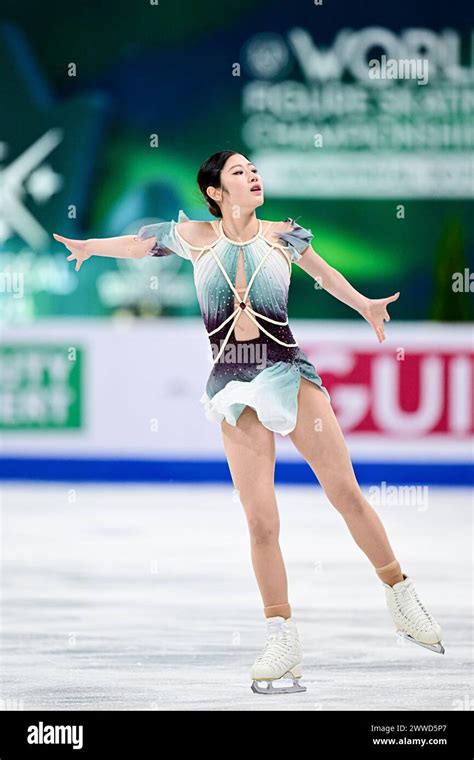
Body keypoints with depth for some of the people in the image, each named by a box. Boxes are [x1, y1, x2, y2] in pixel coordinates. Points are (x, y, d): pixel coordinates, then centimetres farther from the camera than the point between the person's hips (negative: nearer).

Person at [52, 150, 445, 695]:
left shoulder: (281, 236, 6)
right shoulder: (195, 237, 5)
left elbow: (323, 272, 24)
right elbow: (138, 243, 21)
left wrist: (365, 306, 26)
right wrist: (89, 247, 15)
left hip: (288, 373, 0)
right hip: (234, 386, 0)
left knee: (346, 492, -4)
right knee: (261, 521, -5)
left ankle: (401, 599, 12)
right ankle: (282, 641, 4)